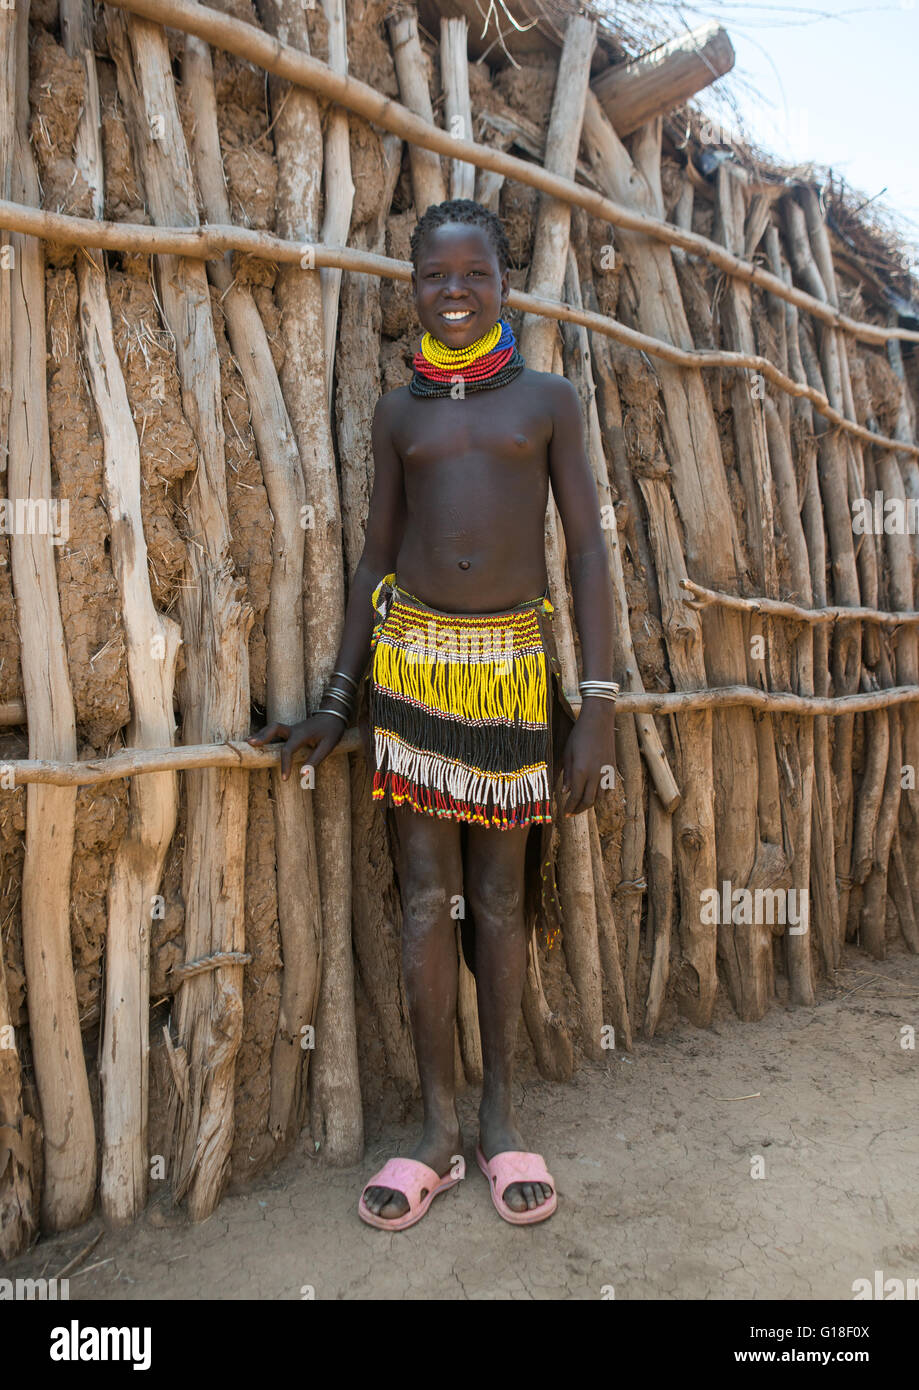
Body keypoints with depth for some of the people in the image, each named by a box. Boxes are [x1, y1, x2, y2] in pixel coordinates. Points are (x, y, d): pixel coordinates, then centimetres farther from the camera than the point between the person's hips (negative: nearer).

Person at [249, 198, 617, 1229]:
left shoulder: (547, 400, 6)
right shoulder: (398, 410, 11)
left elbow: (587, 551, 2)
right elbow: (375, 557, 11)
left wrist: (597, 706, -7)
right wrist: (335, 705, 7)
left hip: (514, 663, -1)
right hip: (411, 661, 1)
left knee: (498, 898, 7)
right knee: (425, 897, 3)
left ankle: (499, 1115, 24)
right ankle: (436, 1130, 18)